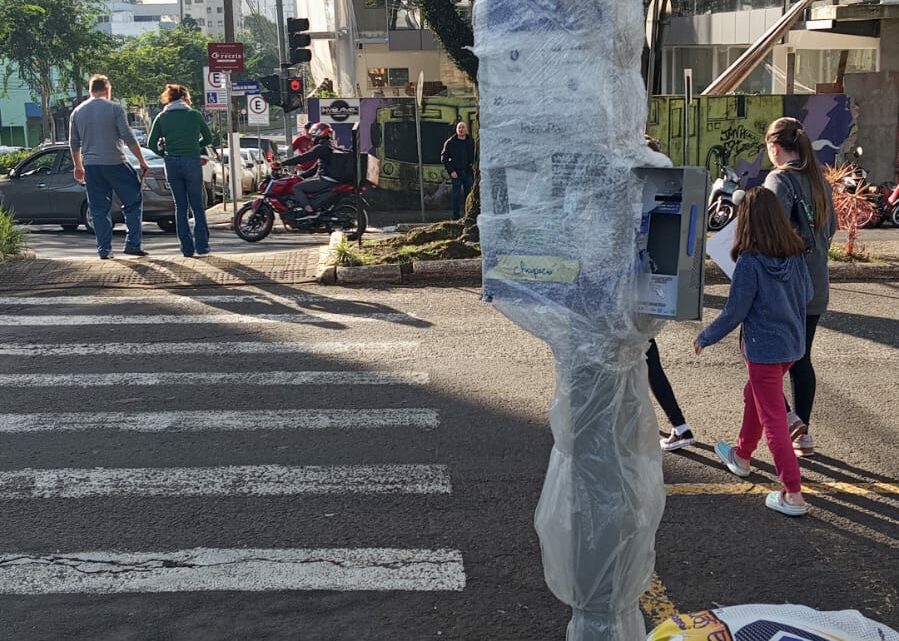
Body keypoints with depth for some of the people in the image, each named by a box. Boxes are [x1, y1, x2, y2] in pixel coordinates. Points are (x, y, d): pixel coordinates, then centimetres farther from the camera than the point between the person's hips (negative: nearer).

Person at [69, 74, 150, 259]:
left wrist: (78, 166, 26)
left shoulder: (77, 112, 9)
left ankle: (104, 249, 8)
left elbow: (74, 144, 14)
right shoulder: (114, 108, -5)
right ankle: (132, 244, 2)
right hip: (115, 163, -4)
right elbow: (128, 138, -9)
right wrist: (142, 161, -3)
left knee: (99, 209, 10)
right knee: (133, 202, 8)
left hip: (91, 167, 4)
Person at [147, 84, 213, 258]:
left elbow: (152, 144, 2)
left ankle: (187, 248, 8)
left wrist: (166, 154, 16)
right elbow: (208, 138, 10)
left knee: (180, 207, 9)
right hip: (192, 162, -2)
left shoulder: (162, 117, 6)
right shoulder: (194, 115, 2)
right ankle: (202, 246, 4)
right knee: (197, 206, 6)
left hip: (172, 165, 2)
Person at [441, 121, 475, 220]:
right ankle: (456, 216, 3)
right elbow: (444, 158, -2)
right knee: (456, 195, -2)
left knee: (469, 194, 4)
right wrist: (451, 171, -10)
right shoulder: (450, 143, -1)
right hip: (456, 173, -3)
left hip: (468, 172, 3)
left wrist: (474, 164, 1)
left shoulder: (471, 142, 7)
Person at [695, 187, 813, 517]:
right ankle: (742, 456, 46)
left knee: (773, 420, -1)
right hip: (792, 343, 8)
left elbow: (733, 313, -17)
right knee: (754, 396, 27)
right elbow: (808, 294, 10)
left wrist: (704, 338, -3)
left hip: (764, 349, -8)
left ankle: (793, 495, 0)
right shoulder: (794, 254, -2)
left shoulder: (750, 262, -21)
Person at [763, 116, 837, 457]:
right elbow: (831, 228, 18)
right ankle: (802, 432, 19)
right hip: (816, 287, 8)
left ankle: (788, 416, -1)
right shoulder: (819, 180, 11)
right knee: (801, 358, 14)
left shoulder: (780, 179, -14)